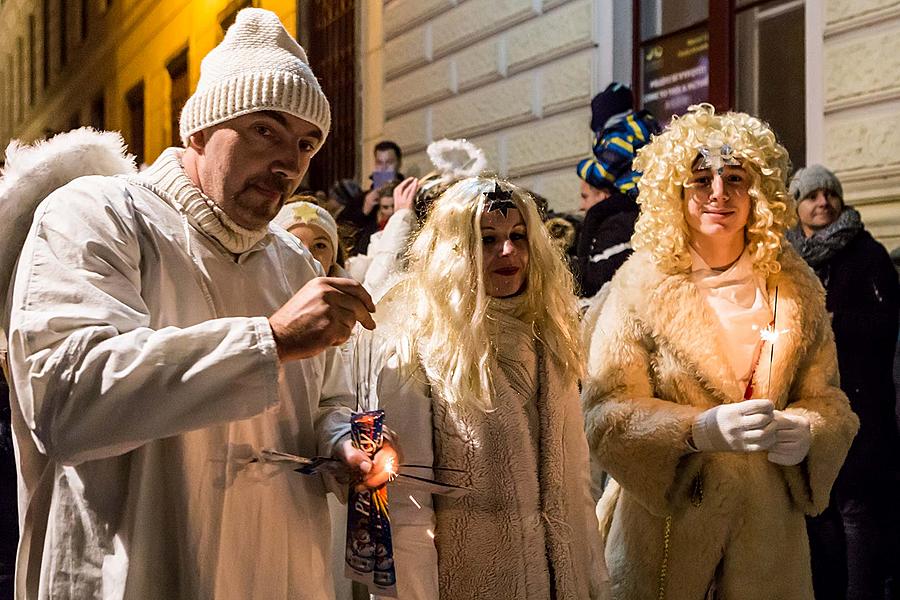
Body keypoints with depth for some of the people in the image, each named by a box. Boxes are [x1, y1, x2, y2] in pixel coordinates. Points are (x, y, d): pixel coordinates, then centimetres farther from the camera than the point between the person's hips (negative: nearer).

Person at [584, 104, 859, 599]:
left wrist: (805, 432, -17)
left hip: (766, 523, 3)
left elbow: (826, 396, 6)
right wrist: (701, 429, -26)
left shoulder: (793, 286, 3)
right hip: (664, 520, -2)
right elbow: (605, 413, -12)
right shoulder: (640, 284, -8)